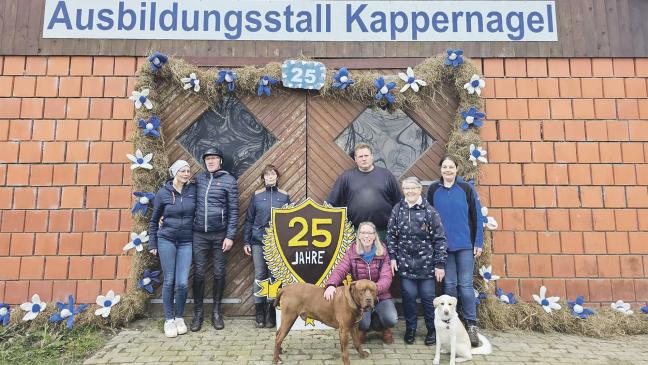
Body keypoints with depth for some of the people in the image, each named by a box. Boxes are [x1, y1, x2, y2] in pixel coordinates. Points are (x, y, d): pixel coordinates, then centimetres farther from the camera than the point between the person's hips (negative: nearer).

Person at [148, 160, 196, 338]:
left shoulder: (193, 190, -1)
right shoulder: (163, 192, -2)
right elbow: (154, 220, 7)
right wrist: (152, 244, 7)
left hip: (186, 242, 1)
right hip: (167, 240, -1)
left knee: (182, 283, -3)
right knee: (169, 281, 3)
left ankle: (179, 317, 18)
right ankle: (169, 320, 18)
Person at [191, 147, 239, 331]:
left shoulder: (229, 180, -1)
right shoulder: (198, 178, 8)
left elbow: (233, 210, -3)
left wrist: (230, 236, -8)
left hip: (220, 234, -2)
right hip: (199, 234, 2)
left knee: (219, 273, 7)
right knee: (199, 273, 3)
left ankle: (216, 312, 21)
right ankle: (198, 312, 17)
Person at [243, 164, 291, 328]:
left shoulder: (284, 196, 5)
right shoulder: (256, 195, 5)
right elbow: (249, 220, 7)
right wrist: (246, 242, 1)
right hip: (258, 241, 0)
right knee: (260, 275, 1)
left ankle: (271, 313, 11)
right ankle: (259, 314, 10)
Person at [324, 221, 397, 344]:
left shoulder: (383, 253, -6)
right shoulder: (352, 252, -5)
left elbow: (386, 277, -17)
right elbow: (340, 270, -18)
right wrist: (331, 284, -41)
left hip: (381, 295, 1)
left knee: (392, 320, -24)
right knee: (363, 323, -26)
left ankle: (384, 328, 16)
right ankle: (363, 328, 16)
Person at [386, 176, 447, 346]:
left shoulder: (429, 211, -6)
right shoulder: (398, 209, 3)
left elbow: (439, 239, -5)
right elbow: (391, 234, 6)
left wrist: (440, 264, -7)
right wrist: (392, 257, -1)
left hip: (426, 263, -2)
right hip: (405, 263, 2)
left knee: (428, 297, 5)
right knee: (408, 295, 5)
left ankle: (432, 329, 25)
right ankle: (410, 328, 24)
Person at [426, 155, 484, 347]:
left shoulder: (466, 189, 0)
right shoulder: (433, 189, 3)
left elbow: (476, 216, 1)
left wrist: (479, 242, -2)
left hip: (465, 245, -1)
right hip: (443, 245, 1)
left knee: (465, 284, 2)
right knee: (449, 284, 7)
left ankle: (471, 325, 13)